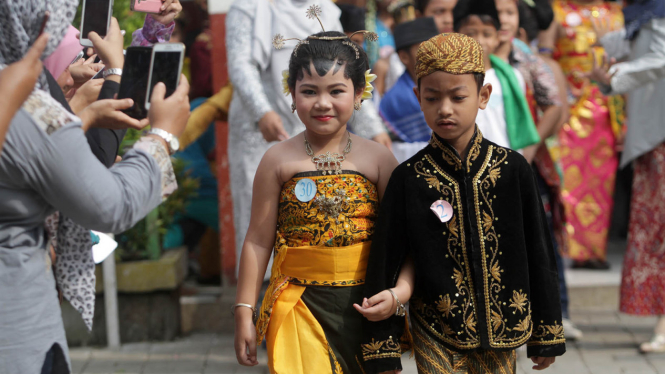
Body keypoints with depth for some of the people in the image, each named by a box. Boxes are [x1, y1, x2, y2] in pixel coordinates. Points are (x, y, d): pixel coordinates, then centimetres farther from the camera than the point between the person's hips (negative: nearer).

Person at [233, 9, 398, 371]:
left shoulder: (378, 158, 0)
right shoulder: (279, 160, -1)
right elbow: (258, 241, 1)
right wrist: (244, 313, 0)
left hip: (364, 302, 1)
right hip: (300, 306, -1)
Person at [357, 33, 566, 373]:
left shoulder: (512, 168, -3)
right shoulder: (409, 178, -6)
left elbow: (537, 253, 3)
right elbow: (388, 258, 2)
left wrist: (545, 336, 6)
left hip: (500, 330, 1)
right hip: (436, 335, -1)